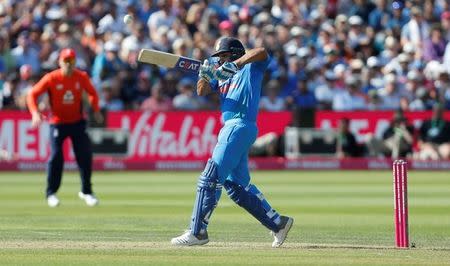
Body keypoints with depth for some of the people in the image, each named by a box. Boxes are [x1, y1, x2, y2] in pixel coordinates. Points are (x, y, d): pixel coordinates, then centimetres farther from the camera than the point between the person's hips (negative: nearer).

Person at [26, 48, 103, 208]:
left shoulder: (82, 77, -5)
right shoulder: (51, 78, -12)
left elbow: (92, 93, 13)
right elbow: (32, 94, -11)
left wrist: (96, 110, 2)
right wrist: (35, 112, -26)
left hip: (77, 122, 2)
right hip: (57, 123, -2)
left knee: (85, 156, -2)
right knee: (56, 157, -10)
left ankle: (86, 191, 13)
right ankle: (51, 193, 6)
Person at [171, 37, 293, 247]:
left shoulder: (250, 68, 1)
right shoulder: (223, 76, 23)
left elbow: (262, 53, -20)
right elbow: (202, 91, 15)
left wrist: (235, 64, -25)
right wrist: (205, 73, -3)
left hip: (240, 126, -10)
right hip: (230, 129, 10)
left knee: (210, 179, -11)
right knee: (237, 185, 12)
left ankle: (198, 232, -10)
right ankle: (277, 222, 17)